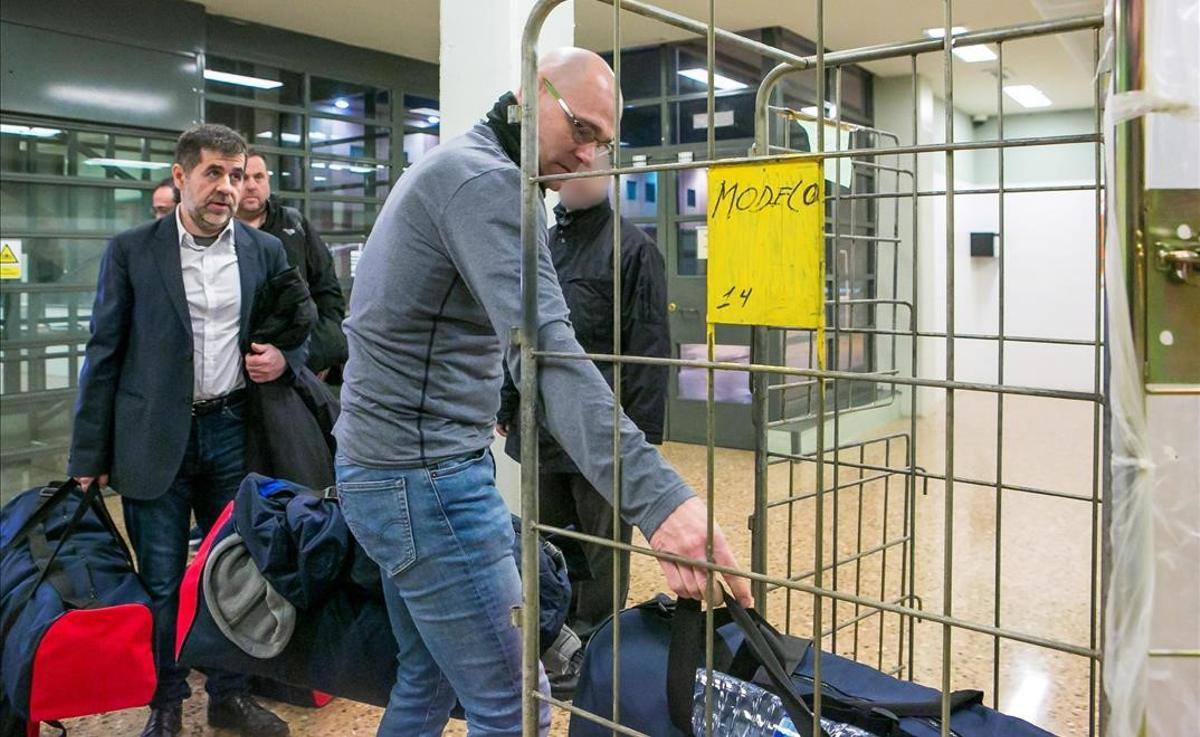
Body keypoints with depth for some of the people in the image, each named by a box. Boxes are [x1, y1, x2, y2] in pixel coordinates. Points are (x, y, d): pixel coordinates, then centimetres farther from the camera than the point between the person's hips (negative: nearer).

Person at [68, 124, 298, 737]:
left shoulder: (265, 251, 6)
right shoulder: (131, 251, -1)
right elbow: (104, 355, 0)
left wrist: (283, 357, -9)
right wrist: (89, 456, -3)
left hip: (233, 433, 2)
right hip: (154, 440, -2)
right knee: (160, 583, 5)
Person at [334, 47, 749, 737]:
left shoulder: (452, 166, 16)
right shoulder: (487, 179, -18)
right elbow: (546, 349, -32)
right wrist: (660, 497, -40)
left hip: (387, 461, 10)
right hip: (426, 475, -10)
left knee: (428, 681, 20)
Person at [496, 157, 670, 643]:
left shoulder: (633, 248, -7)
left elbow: (649, 348, -12)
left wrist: (643, 434, -16)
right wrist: (507, 405, 16)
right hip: (541, 428, 7)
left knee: (600, 556, 6)